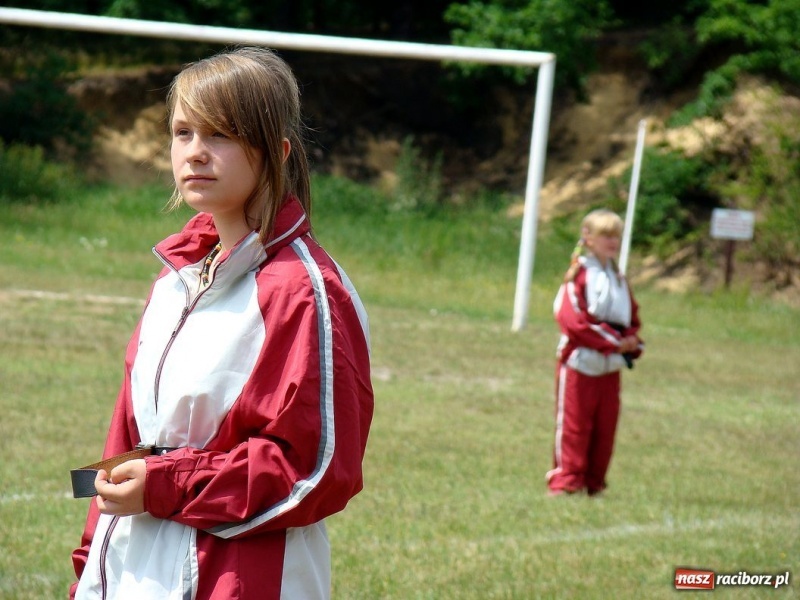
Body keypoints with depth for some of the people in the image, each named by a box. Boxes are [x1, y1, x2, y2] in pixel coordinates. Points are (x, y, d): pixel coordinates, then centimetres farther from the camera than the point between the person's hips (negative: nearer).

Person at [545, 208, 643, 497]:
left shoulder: (618, 278, 14)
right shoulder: (579, 273, -8)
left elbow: (632, 319, 19)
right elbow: (573, 319, -17)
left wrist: (632, 342, -4)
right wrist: (615, 342, -15)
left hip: (610, 367, 7)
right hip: (579, 363, -7)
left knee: (605, 427, 7)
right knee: (573, 425, -4)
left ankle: (593, 484, 13)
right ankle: (564, 481, 0)